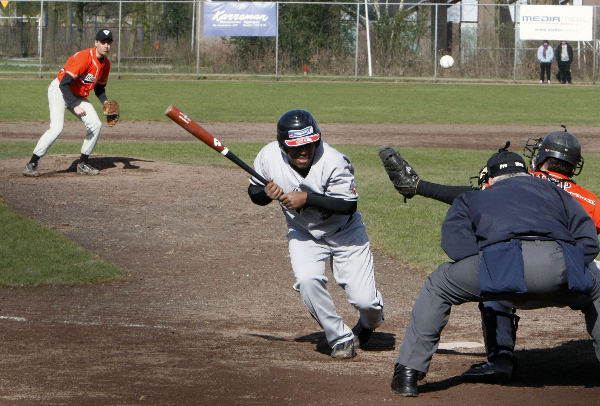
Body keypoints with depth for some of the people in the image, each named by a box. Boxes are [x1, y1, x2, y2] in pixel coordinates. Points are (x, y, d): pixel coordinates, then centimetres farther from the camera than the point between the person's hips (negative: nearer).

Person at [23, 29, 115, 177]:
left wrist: (105, 102, -5)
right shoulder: (84, 58, -28)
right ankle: (31, 164, -19)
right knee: (57, 127, -24)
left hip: (78, 95, 8)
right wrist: (75, 107, -37)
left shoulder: (106, 63, 0)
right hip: (59, 91, -8)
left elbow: (99, 87, 15)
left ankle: (82, 164, 14)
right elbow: (64, 84, -31)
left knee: (96, 125, 1)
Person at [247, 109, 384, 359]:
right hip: (303, 233, 2)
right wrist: (266, 194, -28)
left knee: (363, 299, -8)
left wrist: (307, 199, -35)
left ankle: (369, 322, 33)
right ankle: (341, 338, -5)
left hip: (345, 233, -2)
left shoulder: (333, 163, -30)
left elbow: (349, 205, -28)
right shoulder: (269, 158, -19)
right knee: (307, 280, -26)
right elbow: (254, 193, -4)